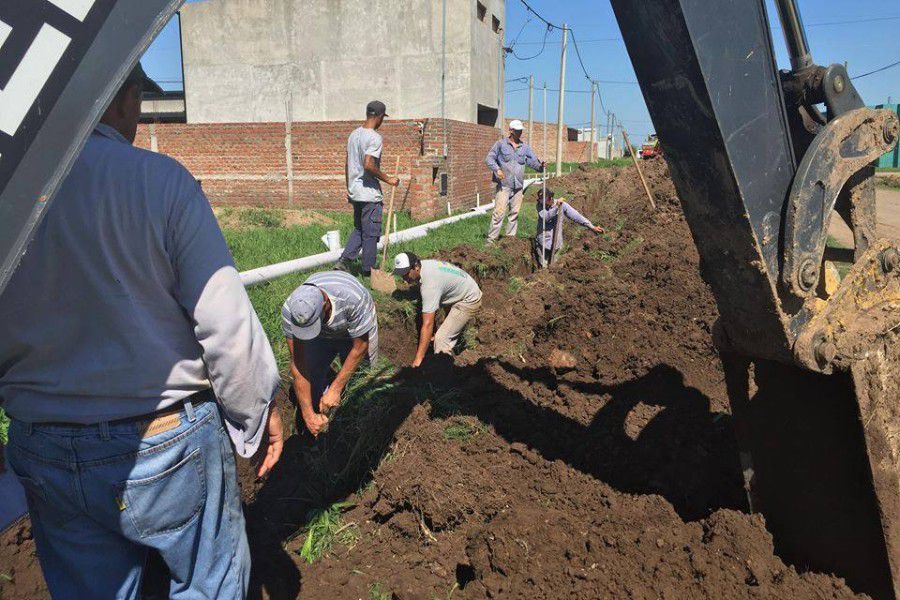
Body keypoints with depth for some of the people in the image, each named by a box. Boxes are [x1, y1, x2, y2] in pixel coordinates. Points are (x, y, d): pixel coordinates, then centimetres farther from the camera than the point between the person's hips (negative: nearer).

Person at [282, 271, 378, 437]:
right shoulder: (289, 311, -34)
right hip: (322, 336, 2)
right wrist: (308, 415, -29)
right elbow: (298, 364, -28)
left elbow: (360, 348, -28)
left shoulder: (353, 299, -44)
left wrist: (335, 389, -27)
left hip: (357, 332, -2)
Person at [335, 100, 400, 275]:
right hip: (370, 194, -8)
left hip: (354, 192, 8)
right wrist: (387, 179, -15)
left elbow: (348, 164, 15)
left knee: (359, 229, 20)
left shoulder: (354, 134, 11)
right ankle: (368, 272, 11)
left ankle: (344, 261, 7)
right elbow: (368, 165, -26)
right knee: (371, 234, 3)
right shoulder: (375, 137, -16)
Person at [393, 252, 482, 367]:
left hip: (468, 301, -10)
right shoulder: (423, 264, -11)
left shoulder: (430, 285, -37)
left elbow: (427, 325, -38)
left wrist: (419, 359, -36)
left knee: (442, 339, -18)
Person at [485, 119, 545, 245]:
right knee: (499, 212, -10)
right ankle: (492, 239, -7)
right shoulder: (501, 144, 0)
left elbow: (533, 161, 4)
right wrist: (497, 169, -20)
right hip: (503, 185, -5)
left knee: (514, 212, 10)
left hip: (518, 186, 5)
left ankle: (511, 236, 20)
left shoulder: (525, 147, 11)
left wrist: (540, 166, -19)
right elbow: (489, 158, -3)